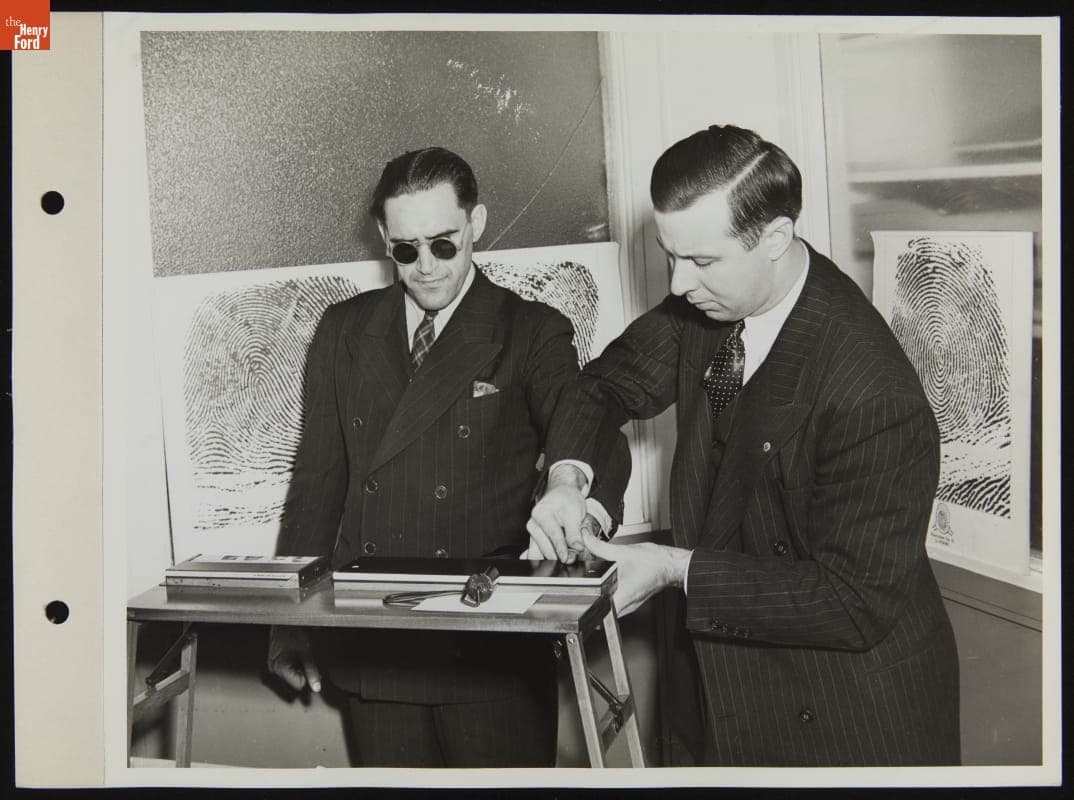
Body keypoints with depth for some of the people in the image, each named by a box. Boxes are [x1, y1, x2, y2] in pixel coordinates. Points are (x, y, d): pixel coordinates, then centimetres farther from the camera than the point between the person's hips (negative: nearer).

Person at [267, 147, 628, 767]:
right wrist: (293, 624, 10)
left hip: (491, 653, -3)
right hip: (369, 653, 3)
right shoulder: (345, 330, 10)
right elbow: (317, 480, 12)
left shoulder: (532, 333, 0)